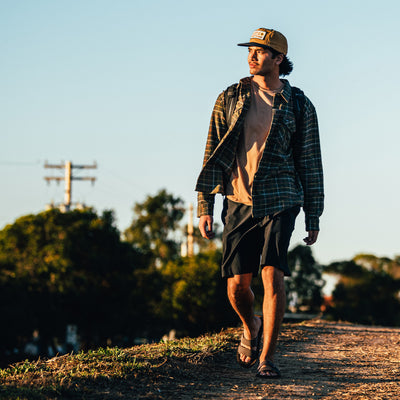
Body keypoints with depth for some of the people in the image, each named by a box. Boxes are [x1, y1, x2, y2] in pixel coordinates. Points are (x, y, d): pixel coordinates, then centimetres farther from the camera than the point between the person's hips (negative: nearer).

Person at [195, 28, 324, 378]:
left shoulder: (298, 105, 4)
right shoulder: (230, 99, 7)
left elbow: (310, 164, 8)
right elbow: (213, 154, 8)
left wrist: (313, 216, 5)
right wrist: (205, 207, 2)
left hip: (280, 201, -2)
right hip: (239, 201, 2)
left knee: (273, 274, -15)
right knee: (237, 284, -1)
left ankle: (267, 359, -6)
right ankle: (251, 326, 32)